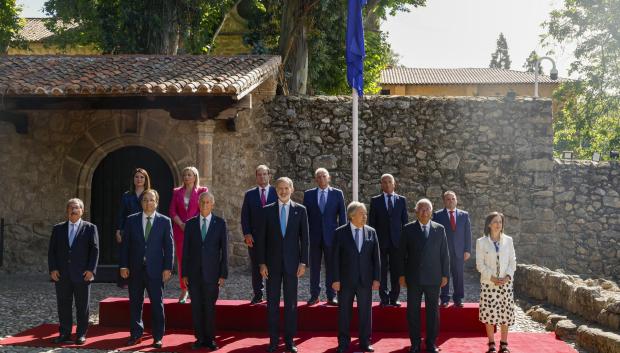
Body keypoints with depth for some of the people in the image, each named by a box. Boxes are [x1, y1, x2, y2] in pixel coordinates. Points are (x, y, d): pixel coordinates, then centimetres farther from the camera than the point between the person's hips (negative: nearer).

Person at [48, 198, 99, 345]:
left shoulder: (90, 228, 4)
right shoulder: (58, 229, 11)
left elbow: (95, 250, 0)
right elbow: (52, 251, 9)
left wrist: (91, 270, -9)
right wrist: (52, 269, -3)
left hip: (82, 275, -2)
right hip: (62, 275, 2)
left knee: (82, 306, 3)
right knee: (63, 306, 5)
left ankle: (81, 334, 11)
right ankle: (65, 334, 13)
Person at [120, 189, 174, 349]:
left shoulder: (164, 221, 2)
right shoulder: (131, 220, 6)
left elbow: (169, 246, 0)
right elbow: (125, 244, 6)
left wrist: (167, 268, -6)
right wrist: (124, 266, -1)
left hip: (155, 270, -2)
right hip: (135, 269, 2)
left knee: (157, 304, 2)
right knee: (135, 303, 9)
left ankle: (158, 337, 11)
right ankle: (136, 335, 20)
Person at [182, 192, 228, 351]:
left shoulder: (220, 223, 1)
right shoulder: (190, 223, 6)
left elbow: (224, 250, 0)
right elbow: (185, 250, 7)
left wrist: (223, 274, -4)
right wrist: (184, 273, 3)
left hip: (212, 272, -2)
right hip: (194, 273, 2)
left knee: (209, 307, 2)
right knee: (196, 307, 5)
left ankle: (210, 339, 14)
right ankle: (200, 338, 16)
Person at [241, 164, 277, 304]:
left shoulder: (277, 192, 4)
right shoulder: (249, 194, 7)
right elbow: (244, 216, 5)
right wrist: (247, 234, -6)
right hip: (254, 237, 1)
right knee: (256, 267, 3)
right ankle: (257, 295, 10)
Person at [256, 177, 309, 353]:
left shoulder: (300, 210, 2)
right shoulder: (267, 210, 2)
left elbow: (304, 237, 2)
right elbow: (261, 238, 2)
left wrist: (303, 262, -4)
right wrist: (262, 263, -3)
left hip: (292, 262, 0)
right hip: (272, 263, 0)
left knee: (291, 302, 5)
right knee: (272, 302, 5)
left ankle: (289, 339, 14)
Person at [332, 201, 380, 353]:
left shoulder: (371, 232, 4)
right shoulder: (340, 233, -3)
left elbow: (376, 257, 4)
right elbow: (335, 258, -4)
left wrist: (376, 278, -1)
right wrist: (336, 279, -8)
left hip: (365, 280, 2)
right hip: (346, 280, -2)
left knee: (366, 312, 7)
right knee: (344, 312, 6)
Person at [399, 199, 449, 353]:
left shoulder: (439, 229, 4)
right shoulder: (408, 229, 2)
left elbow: (444, 254, 6)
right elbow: (402, 254, 3)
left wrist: (445, 275, 2)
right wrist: (402, 274, -1)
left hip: (433, 278, 1)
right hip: (413, 278, 0)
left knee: (433, 311, 5)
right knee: (413, 311, 4)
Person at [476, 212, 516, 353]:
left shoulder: (508, 240, 5)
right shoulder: (481, 242, -2)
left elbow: (512, 261, 5)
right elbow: (480, 264, -4)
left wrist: (508, 276, -11)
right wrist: (491, 277, -15)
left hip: (505, 283, 2)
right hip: (488, 283, -2)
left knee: (505, 313, 3)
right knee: (489, 313, -1)